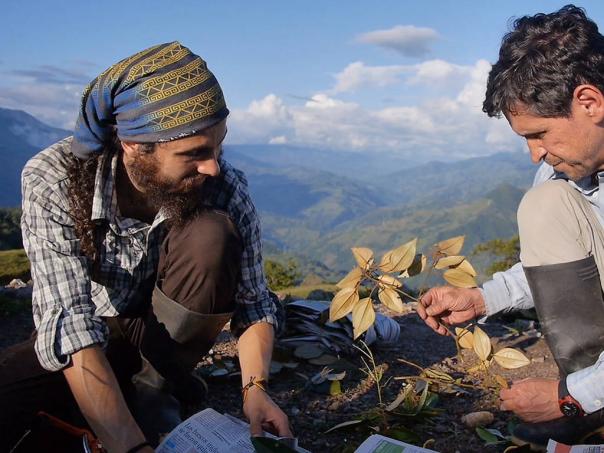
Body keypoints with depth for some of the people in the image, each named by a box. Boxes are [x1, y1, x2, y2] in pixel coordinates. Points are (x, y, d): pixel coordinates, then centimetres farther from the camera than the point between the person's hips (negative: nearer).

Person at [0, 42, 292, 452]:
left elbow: (253, 303, -13)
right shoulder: (53, 181, -28)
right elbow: (70, 322, -35)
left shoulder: (226, 188, -23)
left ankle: (156, 387, -9)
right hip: (92, 340, -2)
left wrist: (255, 387, -31)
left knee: (210, 236, -28)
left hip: (171, 333, 3)